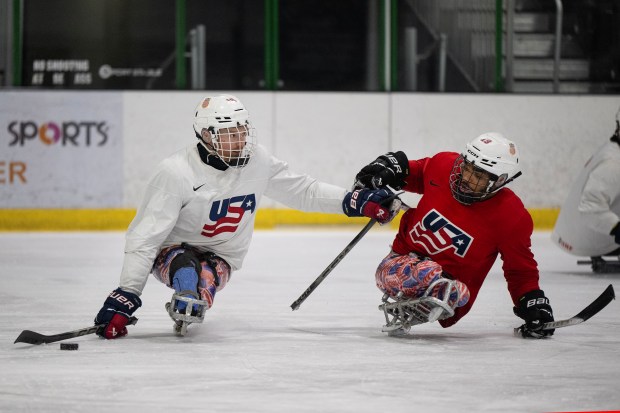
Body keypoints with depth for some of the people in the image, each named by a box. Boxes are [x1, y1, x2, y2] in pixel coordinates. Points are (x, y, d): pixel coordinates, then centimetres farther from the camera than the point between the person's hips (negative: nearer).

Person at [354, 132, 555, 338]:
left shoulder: (511, 217, -14)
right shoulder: (443, 165, -8)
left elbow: (521, 269, -3)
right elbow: (417, 172, 17)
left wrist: (534, 302, -12)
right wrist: (391, 165, 2)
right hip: (403, 260, 1)